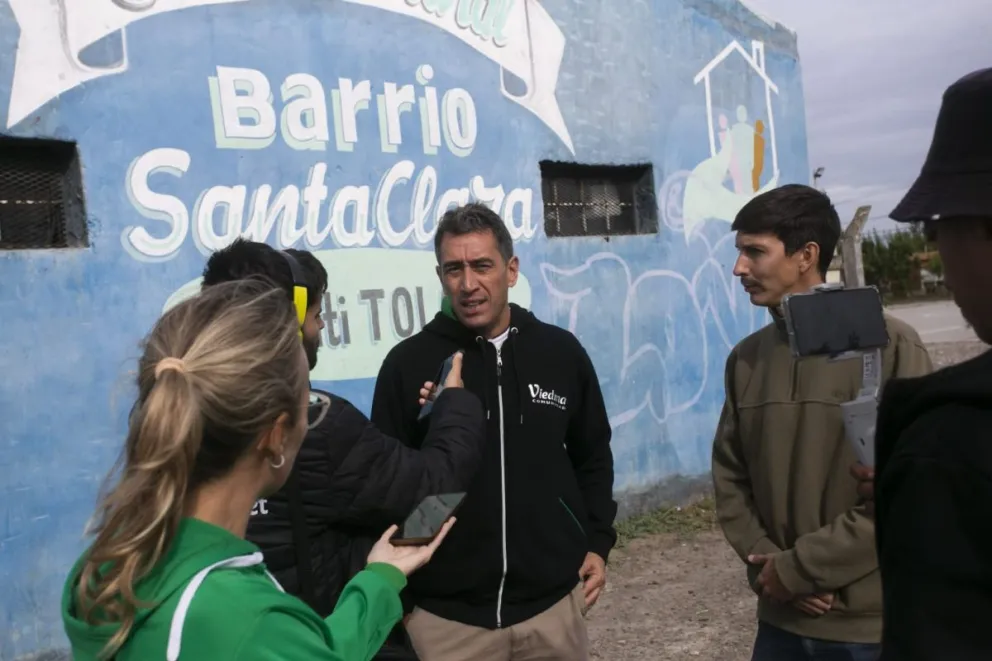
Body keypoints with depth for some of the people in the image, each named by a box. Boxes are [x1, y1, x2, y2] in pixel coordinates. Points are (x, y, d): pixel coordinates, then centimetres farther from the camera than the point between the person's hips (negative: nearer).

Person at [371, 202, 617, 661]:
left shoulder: (561, 352, 0)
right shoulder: (408, 363, -7)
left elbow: (592, 457, 12)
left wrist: (598, 542, 6)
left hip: (553, 603, 2)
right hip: (446, 614, -2)